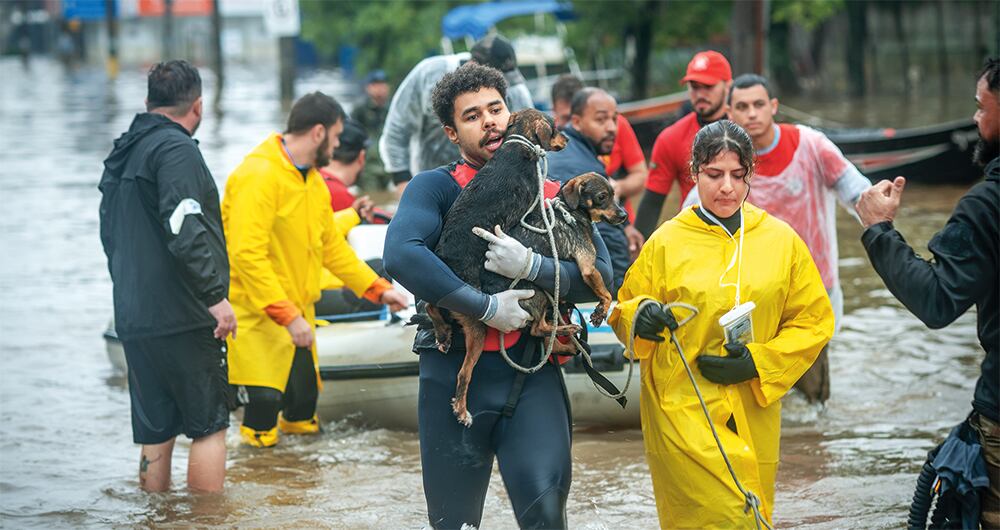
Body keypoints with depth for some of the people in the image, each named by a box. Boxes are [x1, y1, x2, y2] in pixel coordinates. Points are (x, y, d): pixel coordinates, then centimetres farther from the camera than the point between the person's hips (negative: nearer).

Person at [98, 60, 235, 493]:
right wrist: (216, 295, -21)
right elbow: (185, 230, -21)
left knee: (154, 433, 10)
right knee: (210, 425, -1)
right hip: (181, 316, -8)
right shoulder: (175, 149, -10)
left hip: (133, 320, 8)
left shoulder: (121, 155, 18)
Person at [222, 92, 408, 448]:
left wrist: (378, 289, 13)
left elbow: (331, 245, 21)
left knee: (303, 396, 8)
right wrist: (288, 316, -27)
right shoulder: (259, 176, -19)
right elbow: (248, 255, -25)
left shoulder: (313, 181, 12)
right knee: (266, 397, -17)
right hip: (256, 312, -8)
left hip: (297, 309, 8)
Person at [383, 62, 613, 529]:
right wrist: (486, 307, -20)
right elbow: (401, 254, -21)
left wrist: (532, 266, -19)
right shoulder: (435, 187, 0)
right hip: (455, 372, -1)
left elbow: (600, 276, -1)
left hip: (532, 372, 1)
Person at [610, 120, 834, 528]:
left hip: (753, 415, 3)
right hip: (682, 411, -3)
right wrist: (640, 317, -14)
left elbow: (815, 320, 9)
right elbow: (622, 312, 11)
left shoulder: (782, 240, 7)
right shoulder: (666, 242, 2)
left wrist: (757, 362, -6)